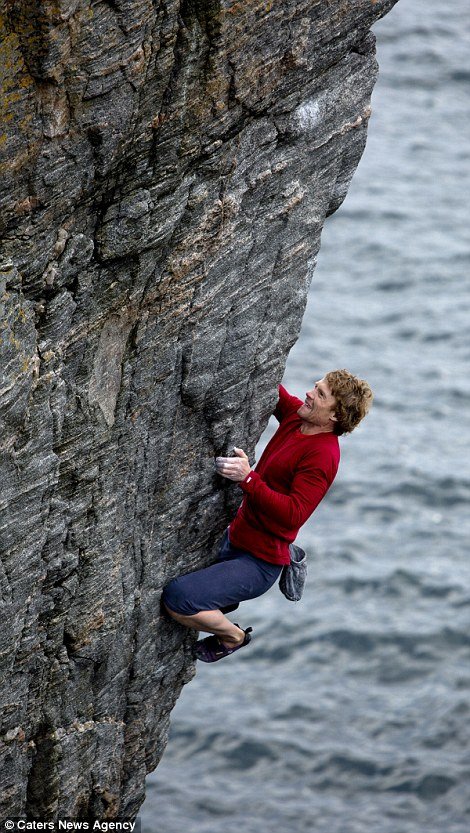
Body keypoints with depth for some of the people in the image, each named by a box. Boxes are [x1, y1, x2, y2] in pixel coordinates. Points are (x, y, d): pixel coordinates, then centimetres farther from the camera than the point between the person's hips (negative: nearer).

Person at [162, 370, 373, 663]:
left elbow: (293, 515, -31)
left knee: (177, 600, -23)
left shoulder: (323, 455, -24)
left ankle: (233, 635, 4)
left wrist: (248, 479, -38)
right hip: (234, 538, 9)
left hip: (258, 563, -9)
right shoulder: (296, 416, 0)